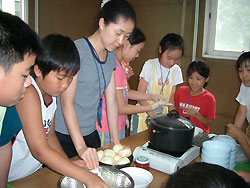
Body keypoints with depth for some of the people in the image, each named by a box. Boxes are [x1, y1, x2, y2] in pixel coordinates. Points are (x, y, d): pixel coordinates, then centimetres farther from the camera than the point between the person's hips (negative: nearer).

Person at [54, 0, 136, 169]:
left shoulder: (111, 56, 6)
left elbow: (111, 100, 6)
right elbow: (66, 102, -21)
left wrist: (115, 141, 4)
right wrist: (81, 147, -26)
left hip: (91, 134, 7)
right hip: (64, 137, -6)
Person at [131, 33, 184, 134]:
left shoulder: (176, 70, 0)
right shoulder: (150, 65, -13)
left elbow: (171, 98, 5)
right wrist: (153, 115, -22)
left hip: (163, 116, 4)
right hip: (144, 114, -3)